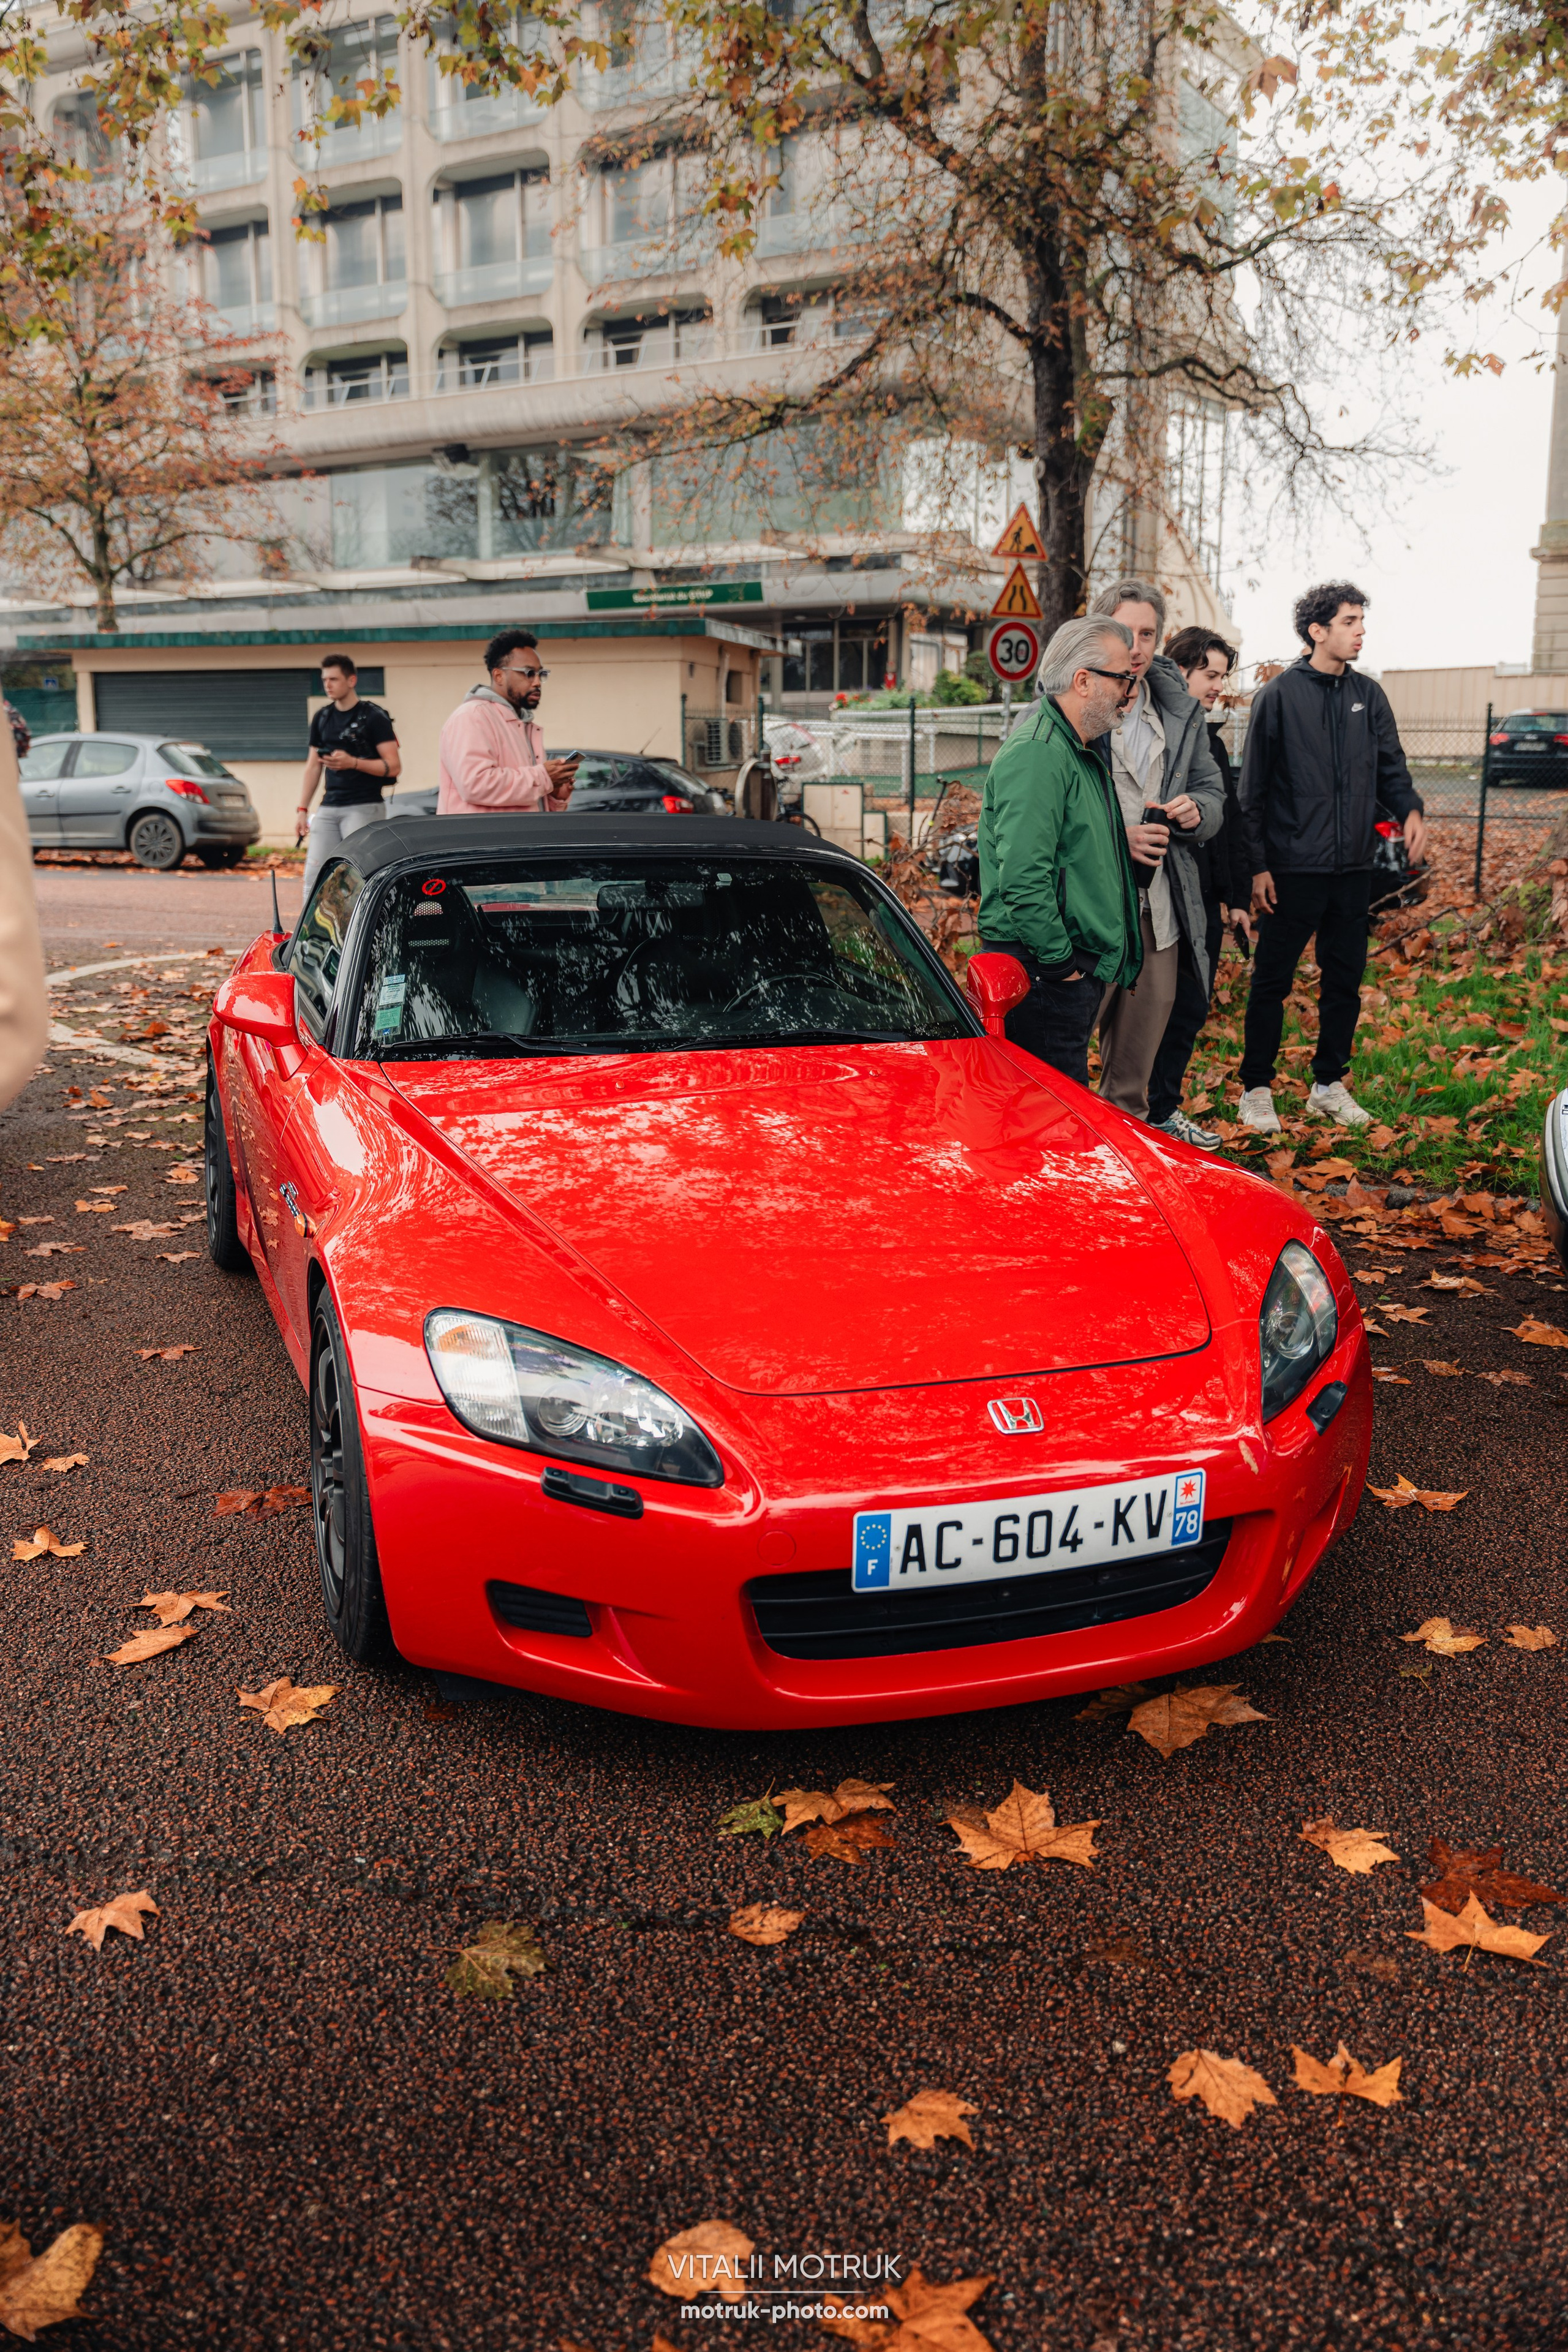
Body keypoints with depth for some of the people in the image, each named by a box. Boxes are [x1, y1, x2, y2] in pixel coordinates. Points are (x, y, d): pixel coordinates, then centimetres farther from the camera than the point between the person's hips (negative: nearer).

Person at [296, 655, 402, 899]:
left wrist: (353, 762, -21)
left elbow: (394, 766, -9)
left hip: (364, 808, -6)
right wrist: (302, 809, 16)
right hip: (328, 808, 6)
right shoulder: (322, 718, 15)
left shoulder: (373, 717, -3)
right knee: (313, 876, -1)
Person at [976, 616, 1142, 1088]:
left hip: (1077, 968, 11)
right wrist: (1060, 964, -19)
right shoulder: (1038, 753, -16)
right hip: (1045, 973, -11)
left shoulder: (1078, 749, 18)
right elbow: (1023, 879, -24)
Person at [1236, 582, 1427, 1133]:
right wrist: (1258, 865, -9)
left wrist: (1410, 808, -10)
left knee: (1345, 980, 11)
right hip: (1293, 867, -5)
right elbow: (1253, 788, -4)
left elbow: (1389, 767, 13)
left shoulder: (1369, 695, 9)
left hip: (1353, 868, 5)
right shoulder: (1279, 695, -5)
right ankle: (1257, 1088, 13)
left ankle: (1329, 1083, 24)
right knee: (1272, 981, 2)